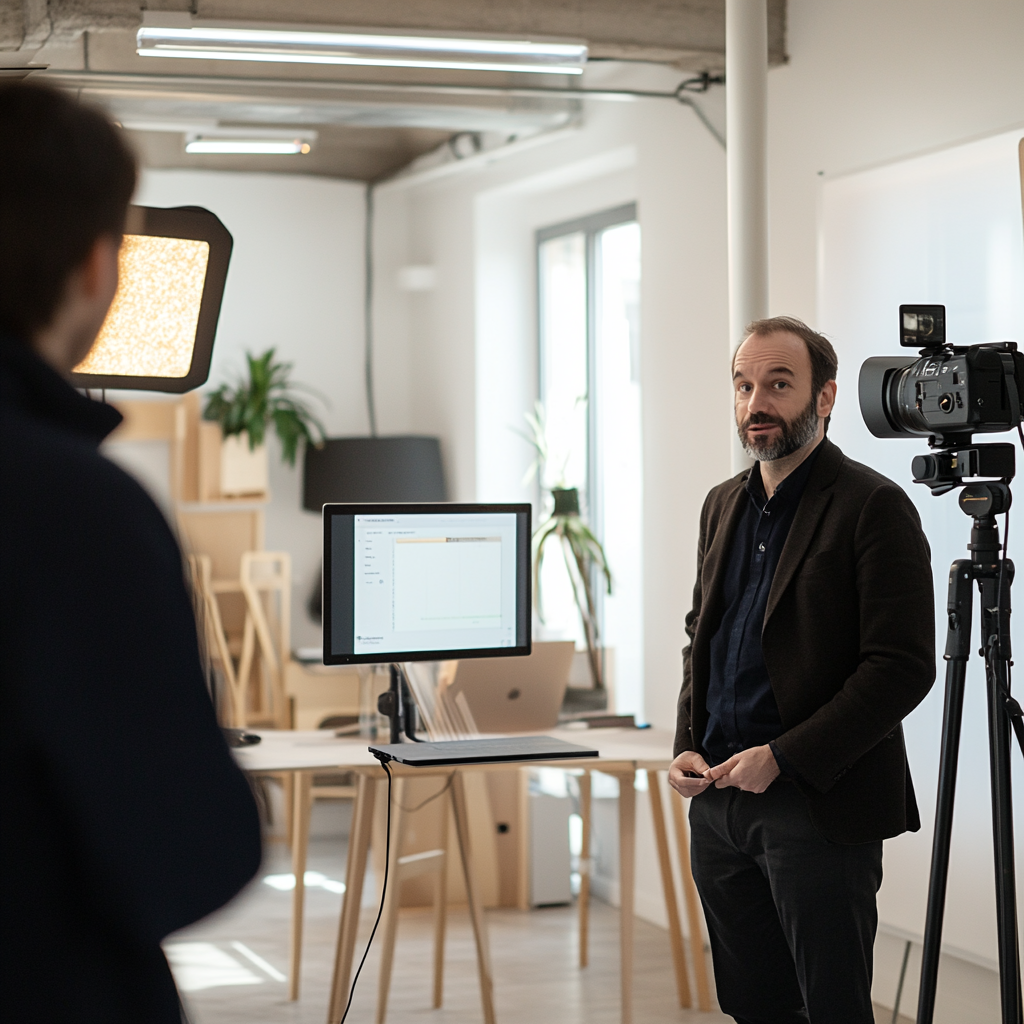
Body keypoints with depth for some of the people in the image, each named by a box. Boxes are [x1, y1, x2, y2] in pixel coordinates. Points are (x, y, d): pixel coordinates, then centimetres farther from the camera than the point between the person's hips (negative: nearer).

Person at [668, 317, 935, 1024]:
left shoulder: (873, 507, -10)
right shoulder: (724, 504, 14)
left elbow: (903, 667, -15)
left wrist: (782, 758, -18)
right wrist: (688, 746, 7)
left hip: (819, 807, -7)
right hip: (719, 802, 7)